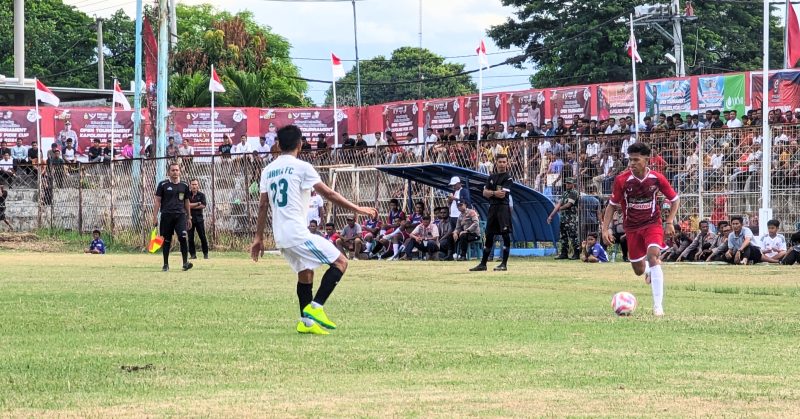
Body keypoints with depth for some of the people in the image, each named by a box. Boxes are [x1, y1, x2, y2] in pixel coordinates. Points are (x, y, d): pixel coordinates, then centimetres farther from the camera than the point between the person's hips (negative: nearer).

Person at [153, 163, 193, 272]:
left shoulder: (184, 186, 11)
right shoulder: (163, 185, 3)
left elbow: (186, 202, 18)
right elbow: (157, 201, 3)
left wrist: (189, 218, 17)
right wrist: (155, 217, -4)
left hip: (180, 215, 1)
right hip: (166, 215, -1)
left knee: (183, 238, -15)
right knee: (166, 240, 4)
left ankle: (185, 262, -12)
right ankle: (166, 264, 14)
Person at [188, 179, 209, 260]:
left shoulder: (201, 195, 5)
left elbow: (203, 206, -8)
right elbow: (188, 205, -10)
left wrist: (192, 206, -9)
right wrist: (198, 203, -8)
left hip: (199, 218, 0)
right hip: (190, 218, 0)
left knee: (202, 237, -1)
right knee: (190, 237, -1)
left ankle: (205, 253, 7)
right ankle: (193, 254, 6)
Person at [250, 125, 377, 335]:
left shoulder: (268, 170, 12)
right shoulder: (301, 167, -7)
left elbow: (263, 205, 13)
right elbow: (328, 194, -7)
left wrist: (258, 237, 18)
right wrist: (357, 209, -1)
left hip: (281, 237, 8)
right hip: (298, 233, -8)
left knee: (305, 272, 21)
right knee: (340, 262, -3)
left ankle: (306, 321, 15)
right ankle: (315, 307, -13)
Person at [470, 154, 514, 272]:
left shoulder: (508, 178, -4)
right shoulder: (492, 177, 15)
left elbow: (502, 194, -15)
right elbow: (485, 193, 7)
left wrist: (490, 192, -3)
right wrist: (495, 193, -11)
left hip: (503, 207, -7)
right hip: (492, 208, 7)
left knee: (505, 235, -9)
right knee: (489, 236, 10)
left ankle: (504, 264, -7)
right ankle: (483, 264, 16)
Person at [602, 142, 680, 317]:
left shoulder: (657, 178, -12)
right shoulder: (622, 180, -13)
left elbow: (675, 200, 3)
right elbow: (612, 205, -1)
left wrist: (670, 222, -8)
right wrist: (605, 229, -10)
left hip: (653, 224, -2)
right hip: (632, 227, 2)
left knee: (653, 256, -26)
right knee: (639, 270, 8)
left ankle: (658, 305, -24)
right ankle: (648, 269, 50)